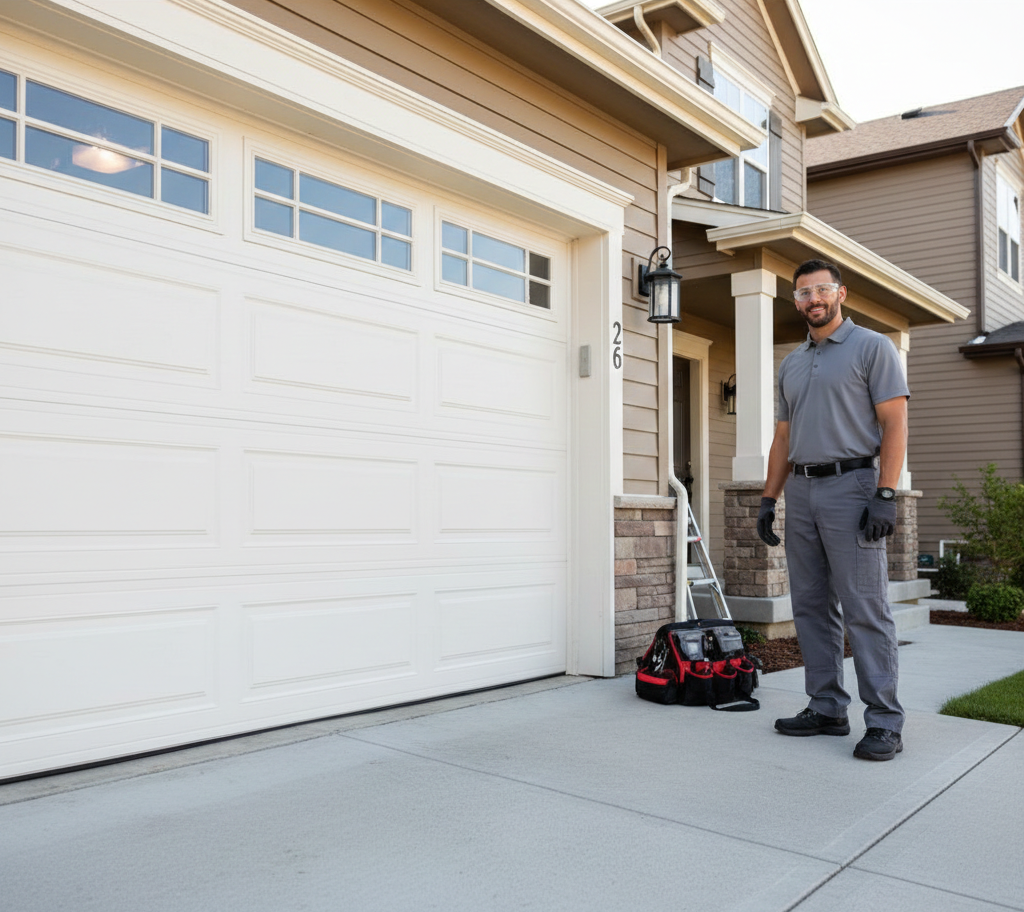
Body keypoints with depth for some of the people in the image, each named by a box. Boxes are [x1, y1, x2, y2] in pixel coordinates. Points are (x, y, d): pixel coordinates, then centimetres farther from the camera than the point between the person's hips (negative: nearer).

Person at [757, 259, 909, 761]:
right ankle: (827, 708, 16)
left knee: (865, 607, -7)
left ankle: (884, 721, -1)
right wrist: (769, 498, 13)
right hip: (801, 491, 7)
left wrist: (886, 494, -17)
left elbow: (895, 423, -7)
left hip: (851, 485, -6)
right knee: (811, 606, 8)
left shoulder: (872, 347, 1)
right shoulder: (791, 364, 19)